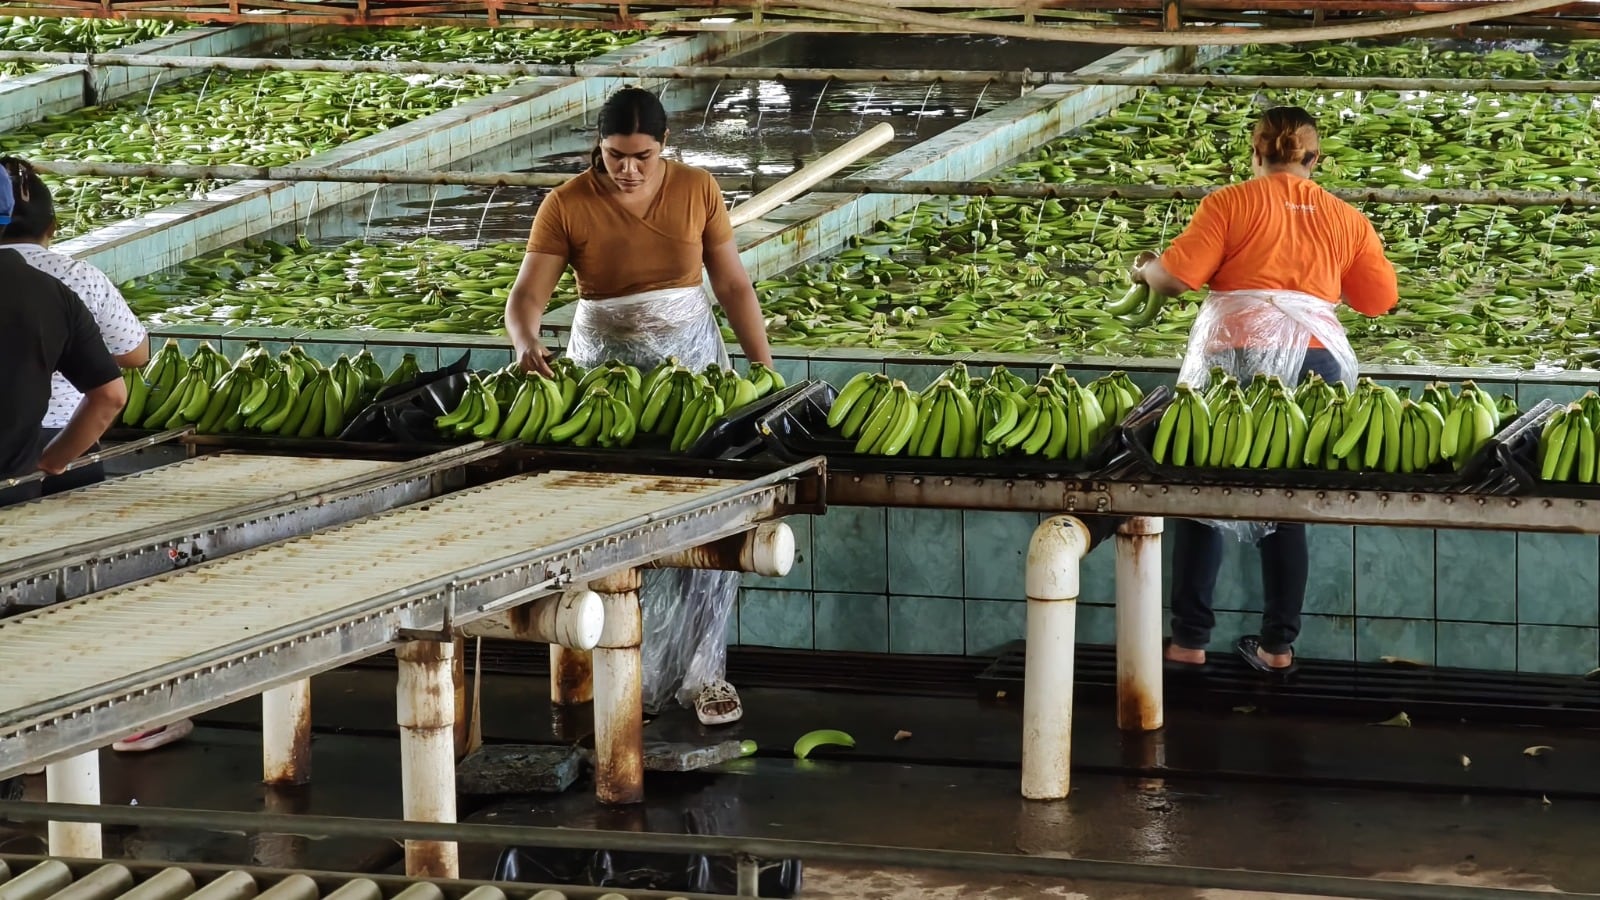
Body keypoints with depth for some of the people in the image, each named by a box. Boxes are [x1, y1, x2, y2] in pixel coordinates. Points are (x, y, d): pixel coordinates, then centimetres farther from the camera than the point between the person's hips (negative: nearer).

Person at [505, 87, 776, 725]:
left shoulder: (697, 191, -2)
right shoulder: (567, 206, -8)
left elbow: (733, 286, 2)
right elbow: (527, 296, -12)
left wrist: (766, 368, -3)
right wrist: (527, 344, -33)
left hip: (693, 362, 1)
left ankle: (702, 673, 4)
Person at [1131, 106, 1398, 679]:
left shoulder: (1231, 204, 0)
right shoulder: (1347, 220, 12)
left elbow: (1175, 277, -7)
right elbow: (1380, 298, 14)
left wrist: (1145, 271, 15)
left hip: (1239, 357, -3)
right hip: (1316, 362, 3)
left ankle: (1189, 643, 8)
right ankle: (1278, 647, 14)